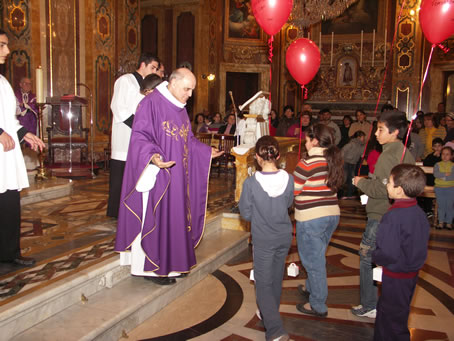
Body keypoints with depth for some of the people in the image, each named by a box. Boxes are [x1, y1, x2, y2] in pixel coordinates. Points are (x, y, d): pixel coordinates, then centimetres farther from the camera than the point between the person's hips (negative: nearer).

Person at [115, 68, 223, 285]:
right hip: (156, 176, -8)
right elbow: (140, 137, -18)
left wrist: (206, 152, 15)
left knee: (175, 216, 13)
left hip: (177, 177, 9)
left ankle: (170, 262, 25)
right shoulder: (151, 103, -14)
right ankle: (152, 267, 13)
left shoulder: (180, 108, 12)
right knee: (154, 218, 0)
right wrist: (153, 156, -34)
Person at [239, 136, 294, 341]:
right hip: (284, 237, 4)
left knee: (263, 284, 5)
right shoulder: (288, 179, -11)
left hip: (263, 239, -4)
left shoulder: (251, 183, -21)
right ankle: (269, 315, 42)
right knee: (276, 280, 22)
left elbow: (246, 214, -10)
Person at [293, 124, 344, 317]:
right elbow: (335, 185, 11)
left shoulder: (308, 162, -17)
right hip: (332, 214, 8)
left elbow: (292, 189, -14)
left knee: (313, 260, 6)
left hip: (311, 217, -8)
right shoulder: (334, 159, 5)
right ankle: (311, 289, 43)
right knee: (317, 257, 25)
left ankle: (318, 306, 17)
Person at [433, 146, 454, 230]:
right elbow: (435, 174, -12)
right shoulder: (437, 164, 5)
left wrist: (442, 177, -17)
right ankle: (441, 222, 13)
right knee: (441, 205, 5)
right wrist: (446, 174, -20)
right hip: (439, 188, 1)